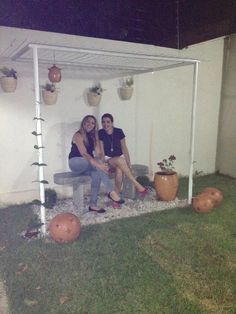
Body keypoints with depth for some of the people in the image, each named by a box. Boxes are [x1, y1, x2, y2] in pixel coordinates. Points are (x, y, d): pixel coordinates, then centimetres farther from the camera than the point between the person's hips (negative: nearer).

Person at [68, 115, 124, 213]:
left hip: (87, 164, 5)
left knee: (96, 173, -28)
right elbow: (84, 154, -26)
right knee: (96, 163, -31)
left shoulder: (93, 136, 8)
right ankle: (111, 192, -36)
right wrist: (98, 164, -37)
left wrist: (100, 163, -22)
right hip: (75, 162, -5)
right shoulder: (78, 135, -12)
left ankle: (93, 204, -26)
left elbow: (98, 153, -1)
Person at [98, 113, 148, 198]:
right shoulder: (100, 133, -5)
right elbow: (101, 151, -6)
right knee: (119, 160, -36)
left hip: (120, 157, 1)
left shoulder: (119, 132, -3)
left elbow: (124, 149, 1)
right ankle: (138, 186, -32)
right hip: (108, 159, -1)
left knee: (119, 170, -35)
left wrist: (129, 164, -5)